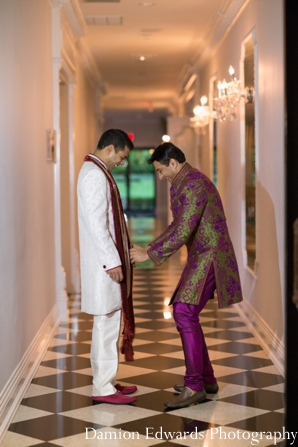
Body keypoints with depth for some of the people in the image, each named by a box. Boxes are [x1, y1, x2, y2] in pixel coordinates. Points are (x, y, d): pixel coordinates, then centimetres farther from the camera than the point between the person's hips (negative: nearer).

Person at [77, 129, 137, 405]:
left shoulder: (96, 172, 17)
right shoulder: (95, 175, -15)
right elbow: (95, 223, -22)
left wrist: (118, 256, 19)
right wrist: (112, 261, -22)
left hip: (106, 260, 10)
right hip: (104, 263, -10)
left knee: (108, 322, 14)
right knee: (107, 322, -5)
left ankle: (105, 380, 22)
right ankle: (103, 387, 1)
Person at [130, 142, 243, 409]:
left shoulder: (194, 184, -18)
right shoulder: (185, 184, 16)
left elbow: (183, 232, -25)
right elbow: (178, 226, 24)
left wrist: (150, 255, -18)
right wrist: (149, 248, 16)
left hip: (209, 257, -11)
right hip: (201, 258, 11)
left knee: (184, 312, -19)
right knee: (186, 315, 12)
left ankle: (194, 385, -19)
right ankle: (206, 378, 19)